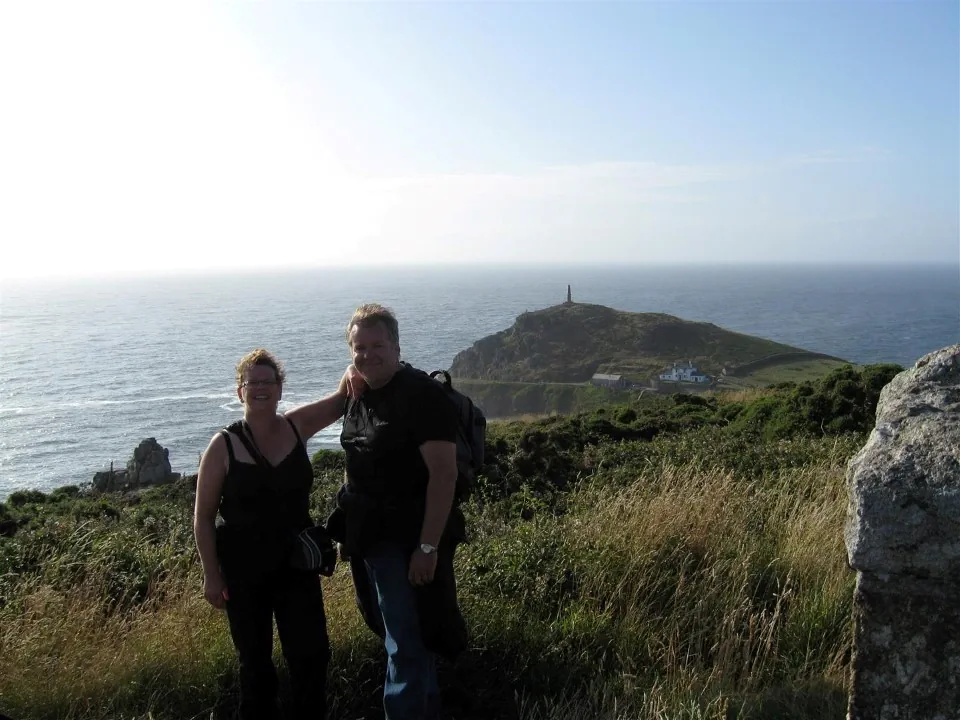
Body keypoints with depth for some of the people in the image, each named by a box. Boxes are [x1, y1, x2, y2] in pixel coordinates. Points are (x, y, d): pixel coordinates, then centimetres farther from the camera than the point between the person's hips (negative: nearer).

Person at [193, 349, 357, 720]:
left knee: (311, 653, 6)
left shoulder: (297, 426, -3)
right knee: (255, 660, 13)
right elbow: (203, 517, -6)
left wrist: (352, 373, -23)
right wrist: (211, 575, -9)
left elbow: (343, 399, 1)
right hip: (243, 569, -2)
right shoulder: (224, 445, -10)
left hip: (297, 562, 2)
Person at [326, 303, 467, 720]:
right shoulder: (359, 397, 8)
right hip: (369, 540, 8)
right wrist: (349, 530, 18)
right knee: (408, 639, 22)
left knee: (407, 649, -4)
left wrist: (429, 547, -25)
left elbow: (444, 473, -22)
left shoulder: (422, 395, -17)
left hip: (408, 542, -8)